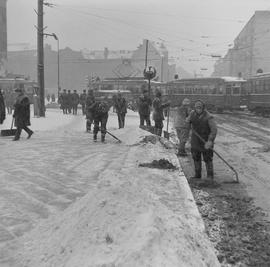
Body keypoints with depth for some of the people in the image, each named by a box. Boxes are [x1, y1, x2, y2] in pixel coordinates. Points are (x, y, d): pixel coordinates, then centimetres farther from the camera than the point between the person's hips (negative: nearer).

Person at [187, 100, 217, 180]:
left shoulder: (208, 117, -20)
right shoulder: (193, 113, -3)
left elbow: (214, 130, -26)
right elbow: (188, 120, 19)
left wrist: (210, 141, -36)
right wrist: (188, 120, -6)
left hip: (205, 140, -5)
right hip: (195, 140, 5)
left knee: (208, 159, 0)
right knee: (196, 158, 12)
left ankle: (210, 175, 12)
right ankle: (197, 174, 25)